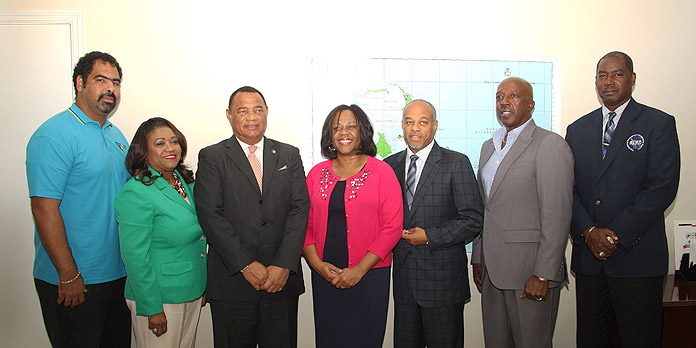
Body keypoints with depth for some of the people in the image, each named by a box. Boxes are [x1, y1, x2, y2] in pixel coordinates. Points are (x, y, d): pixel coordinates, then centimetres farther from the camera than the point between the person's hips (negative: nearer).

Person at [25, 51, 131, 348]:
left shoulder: (115, 134, 11)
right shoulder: (54, 135, -15)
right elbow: (44, 209, -20)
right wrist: (68, 275, -19)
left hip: (119, 274, 8)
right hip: (73, 280, -7)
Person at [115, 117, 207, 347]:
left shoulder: (186, 182, 6)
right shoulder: (135, 193, -17)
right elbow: (135, 257, -18)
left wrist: (202, 287, 14)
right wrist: (152, 308, -17)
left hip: (192, 292, 7)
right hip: (160, 299, -7)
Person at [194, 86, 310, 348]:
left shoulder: (289, 155, 9)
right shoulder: (212, 157, 2)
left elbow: (300, 209, 0)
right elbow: (210, 215, -7)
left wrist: (283, 265, -10)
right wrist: (246, 265, -14)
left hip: (283, 279, 2)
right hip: (231, 281, -2)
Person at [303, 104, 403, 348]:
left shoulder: (382, 172, -3)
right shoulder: (317, 173, 7)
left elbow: (393, 227, -8)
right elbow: (305, 225, 8)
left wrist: (359, 270, -13)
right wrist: (318, 264, -6)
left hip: (370, 275, -2)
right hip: (324, 276, 3)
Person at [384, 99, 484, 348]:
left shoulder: (456, 163, -4)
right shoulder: (390, 165, 9)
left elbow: (473, 220, -8)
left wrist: (429, 237, -14)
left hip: (442, 279, -3)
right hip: (403, 277, 4)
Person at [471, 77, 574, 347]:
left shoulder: (550, 145, -9)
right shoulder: (489, 146, 15)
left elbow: (557, 216, -14)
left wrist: (543, 275, -17)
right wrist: (478, 258, 15)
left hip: (530, 272, -7)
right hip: (492, 269, 7)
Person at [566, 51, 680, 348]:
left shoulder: (659, 124, 1)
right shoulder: (577, 130, 12)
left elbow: (662, 188, -10)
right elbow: (568, 188, 6)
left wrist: (617, 234, -15)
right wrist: (589, 231, -9)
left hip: (636, 257, -3)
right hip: (588, 257, 4)